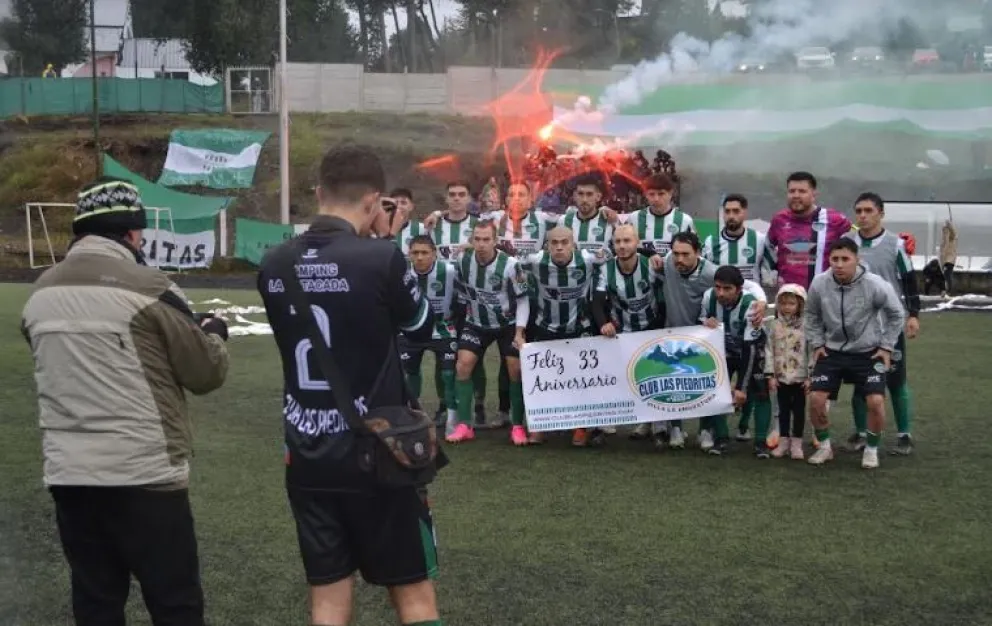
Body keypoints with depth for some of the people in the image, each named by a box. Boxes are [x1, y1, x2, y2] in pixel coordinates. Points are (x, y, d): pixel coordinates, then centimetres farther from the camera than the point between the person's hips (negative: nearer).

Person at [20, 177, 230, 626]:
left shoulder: (40, 294, 6)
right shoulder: (147, 289, -11)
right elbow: (206, 374, -5)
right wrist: (214, 335, 16)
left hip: (68, 475, 6)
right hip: (144, 473, -6)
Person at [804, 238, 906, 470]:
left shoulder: (875, 284, -20)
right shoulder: (819, 284, -14)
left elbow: (897, 315, -3)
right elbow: (811, 316, 7)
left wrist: (886, 347, -3)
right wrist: (816, 344, 2)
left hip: (868, 352, -2)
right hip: (832, 351, 2)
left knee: (876, 401, -15)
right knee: (816, 399, -10)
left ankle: (871, 450, 10)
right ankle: (824, 446, 14)